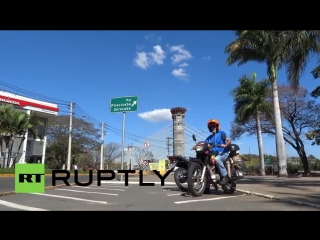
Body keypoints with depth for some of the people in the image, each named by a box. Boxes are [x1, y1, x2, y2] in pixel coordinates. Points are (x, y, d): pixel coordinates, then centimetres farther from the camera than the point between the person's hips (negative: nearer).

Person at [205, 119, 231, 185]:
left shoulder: (221, 133, 6)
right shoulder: (209, 137, 21)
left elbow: (229, 140, -9)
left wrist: (225, 145, -31)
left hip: (223, 153, -5)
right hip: (214, 154, 6)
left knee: (217, 159, -36)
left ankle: (225, 176, -27)